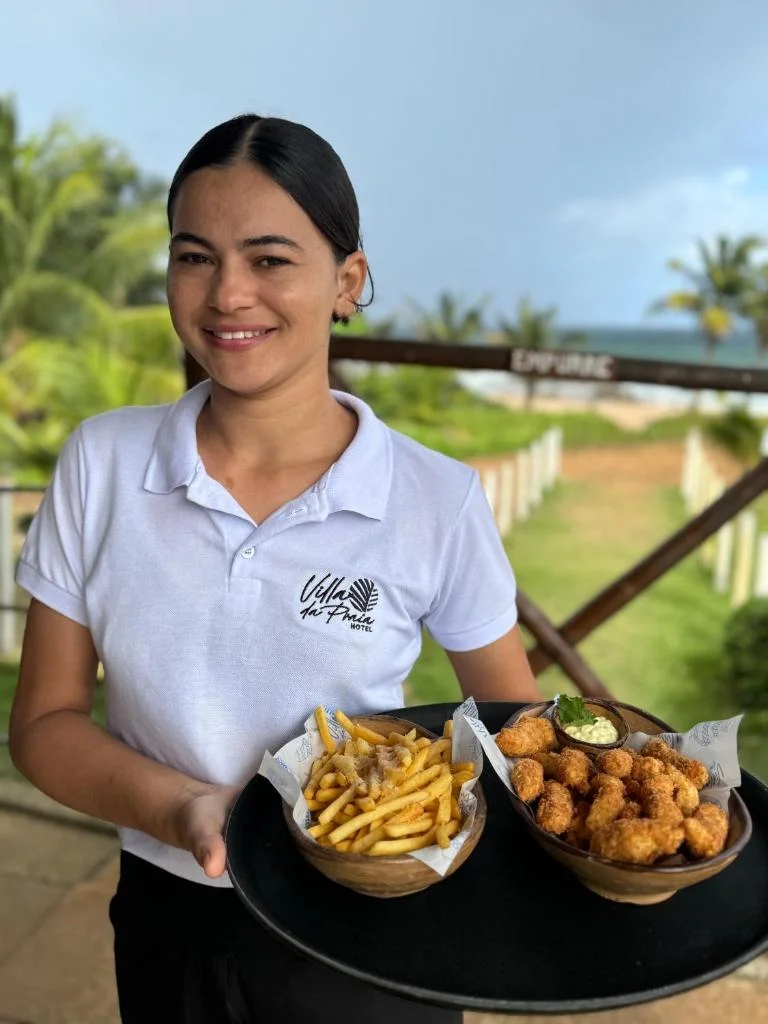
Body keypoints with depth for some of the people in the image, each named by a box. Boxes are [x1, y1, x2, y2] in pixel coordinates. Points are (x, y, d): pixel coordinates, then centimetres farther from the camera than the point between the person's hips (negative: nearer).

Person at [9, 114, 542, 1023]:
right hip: (169, 920, 2)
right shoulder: (101, 464, -11)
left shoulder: (438, 501, -17)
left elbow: (516, 722, -2)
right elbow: (45, 722, -6)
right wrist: (176, 809, -23)